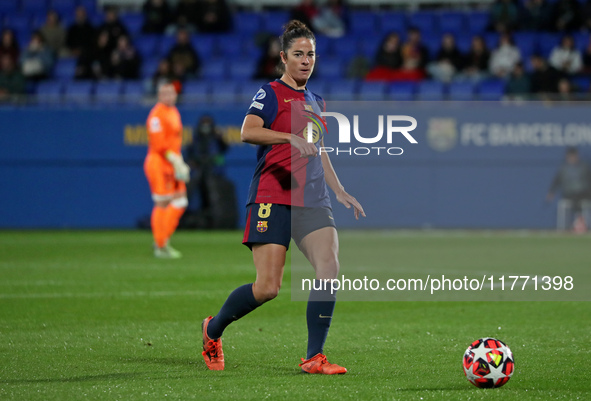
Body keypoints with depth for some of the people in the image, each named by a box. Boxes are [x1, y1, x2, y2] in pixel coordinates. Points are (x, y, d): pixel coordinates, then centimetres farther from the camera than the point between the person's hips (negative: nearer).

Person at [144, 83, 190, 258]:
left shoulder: (174, 112, 17)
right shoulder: (157, 115, -13)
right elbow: (158, 144, -19)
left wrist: (179, 161, 16)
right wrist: (175, 160, -20)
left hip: (172, 163, 10)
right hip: (159, 163, -10)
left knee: (180, 202, 10)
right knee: (162, 204, -7)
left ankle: (163, 242, 18)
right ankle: (160, 246, -2)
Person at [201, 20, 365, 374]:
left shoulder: (316, 102, 21)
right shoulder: (271, 93, -1)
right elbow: (248, 132, -18)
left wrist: (340, 192, 24)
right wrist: (291, 137, -30)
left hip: (312, 200, 6)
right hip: (272, 197, -6)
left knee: (329, 267, -17)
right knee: (267, 288, -10)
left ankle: (314, 358, -12)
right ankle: (214, 329, 17)